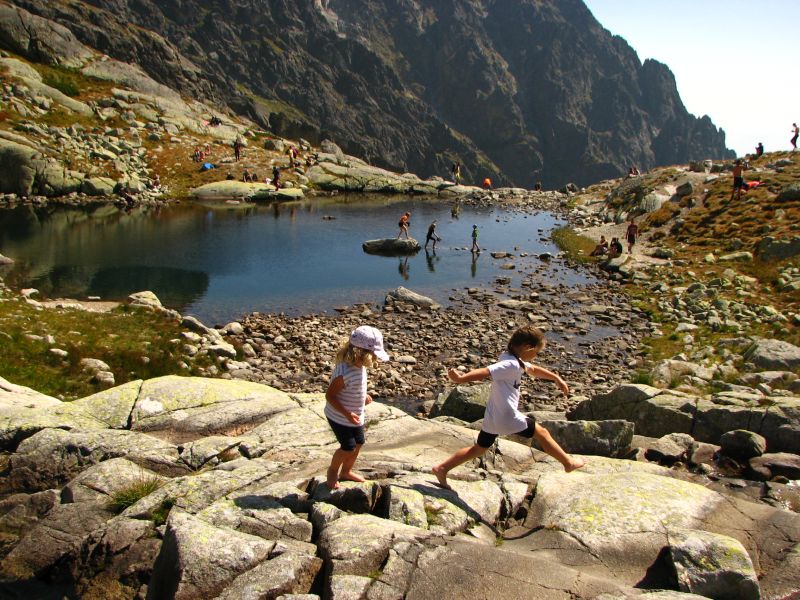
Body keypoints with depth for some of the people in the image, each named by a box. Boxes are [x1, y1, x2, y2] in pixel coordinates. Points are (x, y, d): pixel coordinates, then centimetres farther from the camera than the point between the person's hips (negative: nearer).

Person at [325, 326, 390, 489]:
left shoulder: (359, 366, -6)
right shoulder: (344, 372, -33)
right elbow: (329, 396, -27)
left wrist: (363, 397, 1)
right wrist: (347, 413, -32)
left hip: (355, 415, 9)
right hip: (340, 417, -9)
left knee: (358, 443, 17)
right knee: (348, 447, 0)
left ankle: (346, 472, 40)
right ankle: (333, 471, 29)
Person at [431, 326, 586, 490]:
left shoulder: (515, 360, 11)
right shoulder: (511, 365, -21)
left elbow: (534, 370, 27)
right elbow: (485, 372, -31)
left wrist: (557, 378, 30)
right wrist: (461, 378, -36)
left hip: (492, 418, 9)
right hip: (508, 417, -9)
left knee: (479, 448, 18)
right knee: (542, 433, 11)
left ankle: (442, 468, 15)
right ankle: (568, 462, 28)